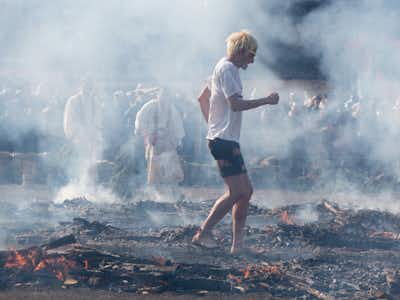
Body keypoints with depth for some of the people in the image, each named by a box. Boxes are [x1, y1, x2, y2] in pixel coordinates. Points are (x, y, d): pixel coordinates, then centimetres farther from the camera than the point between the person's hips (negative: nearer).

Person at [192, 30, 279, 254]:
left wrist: (212, 123, 23)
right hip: (224, 140, -11)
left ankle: (238, 244, 9)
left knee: (245, 191, 9)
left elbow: (203, 98, 28)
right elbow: (236, 104, -23)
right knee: (237, 192, -12)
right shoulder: (227, 69, -12)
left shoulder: (225, 68, 20)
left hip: (228, 140, 11)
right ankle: (203, 233, -8)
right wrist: (266, 101, -17)